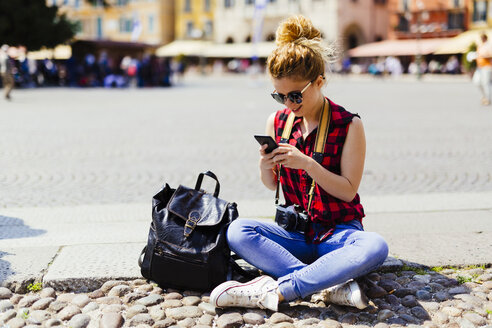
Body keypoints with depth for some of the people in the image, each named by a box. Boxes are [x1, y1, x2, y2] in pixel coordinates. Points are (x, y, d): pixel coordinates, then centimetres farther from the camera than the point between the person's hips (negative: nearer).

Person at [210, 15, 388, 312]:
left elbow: (348, 190, -9)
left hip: (339, 231, -3)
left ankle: (274, 291, -35)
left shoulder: (349, 125, -7)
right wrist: (265, 168, -12)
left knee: (375, 247, -37)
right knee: (237, 231, -26)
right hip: (296, 233, 3)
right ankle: (334, 285, -32)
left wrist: (306, 163, -23)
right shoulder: (277, 122, 4)